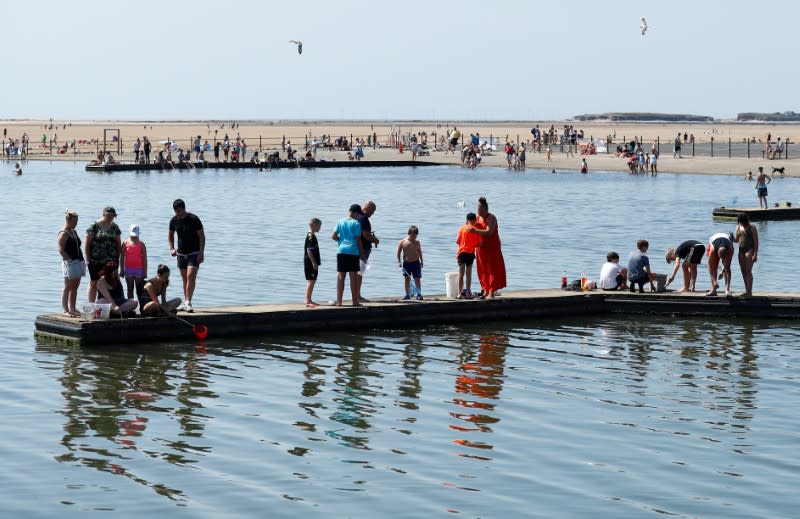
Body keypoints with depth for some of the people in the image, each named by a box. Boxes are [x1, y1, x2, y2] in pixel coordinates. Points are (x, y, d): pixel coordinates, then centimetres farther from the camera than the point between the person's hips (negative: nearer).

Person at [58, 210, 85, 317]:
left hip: (78, 262, 9)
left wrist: (81, 259, 12)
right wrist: (70, 259, -18)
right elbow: (61, 250, -16)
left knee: (75, 287, 10)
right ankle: (65, 310, -4)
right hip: (69, 263, -9)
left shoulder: (73, 232, 16)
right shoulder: (63, 234, -11)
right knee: (67, 287, -6)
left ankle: (72, 309, 16)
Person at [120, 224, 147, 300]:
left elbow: (144, 258, -1)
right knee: (130, 289, 7)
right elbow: (122, 257, 6)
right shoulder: (125, 243, 2)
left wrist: (145, 271, -5)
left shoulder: (141, 244, -2)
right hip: (128, 269, 2)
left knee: (139, 289, 0)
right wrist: (122, 269, 2)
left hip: (139, 269, -2)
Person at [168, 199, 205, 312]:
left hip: (194, 253, -5)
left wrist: (201, 253, -18)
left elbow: (202, 236, -11)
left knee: (191, 276, -17)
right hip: (181, 253, 5)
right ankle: (186, 302, 18)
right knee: (185, 279, 10)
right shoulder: (174, 220, 0)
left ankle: (188, 303, -20)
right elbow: (170, 235, 17)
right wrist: (172, 248, 2)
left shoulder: (193, 219, -14)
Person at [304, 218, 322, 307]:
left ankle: (309, 300, 17)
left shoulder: (312, 236, 15)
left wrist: (316, 262, 23)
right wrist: (314, 262, -22)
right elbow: (309, 250, -21)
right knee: (310, 281, -10)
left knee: (312, 281, 13)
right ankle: (308, 300, -11)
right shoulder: (311, 236, -15)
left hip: (312, 263, 10)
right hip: (310, 263, -10)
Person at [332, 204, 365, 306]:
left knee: (340, 276, 5)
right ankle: (355, 301, 7)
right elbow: (358, 240, -6)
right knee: (353, 277, 3)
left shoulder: (340, 222, 7)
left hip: (341, 251, 3)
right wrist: (362, 254, 2)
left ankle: (339, 301, 4)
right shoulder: (356, 223, -5)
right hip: (353, 252, -3)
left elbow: (333, 236, 2)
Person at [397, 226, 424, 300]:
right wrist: (399, 262, -8)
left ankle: (419, 294, 6)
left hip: (415, 263, 0)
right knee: (406, 279, 4)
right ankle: (407, 295, 12)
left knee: (417, 279, 0)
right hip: (406, 263, 0)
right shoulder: (402, 242, -4)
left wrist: (421, 261, 10)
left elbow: (419, 252, 13)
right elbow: (398, 253, -1)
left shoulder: (417, 242, 2)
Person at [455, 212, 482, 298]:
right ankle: (468, 293, 10)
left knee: (461, 274, 3)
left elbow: (457, 241, -1)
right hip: (471, 253, 0)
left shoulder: (462, 228, -2)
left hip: (462, 252, 0)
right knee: (468, 274, 9)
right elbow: (479, 244, -4)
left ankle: (460, 294, -3)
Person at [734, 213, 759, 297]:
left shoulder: (752, 228, -7)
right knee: (743, 271, 6)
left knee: (748, 271, -12)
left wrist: (755, 254, -16)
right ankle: (747, 291, 12)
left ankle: (749, 291, -12)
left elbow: (756, 241, -8)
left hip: (750, 250, -6)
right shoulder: (738, 227, 11)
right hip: (741, 250, 6)